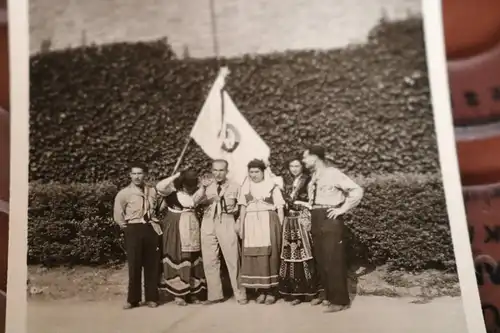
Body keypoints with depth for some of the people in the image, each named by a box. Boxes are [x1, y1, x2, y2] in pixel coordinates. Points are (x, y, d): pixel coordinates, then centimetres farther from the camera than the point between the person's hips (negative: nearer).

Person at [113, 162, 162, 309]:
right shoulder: (124, 193, -5)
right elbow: (118, 215, -1)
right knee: (134, 265, -1)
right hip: (134, 230, -3)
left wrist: (154, 223, 12)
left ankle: (151, 298, 15)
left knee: (152, 265, 6)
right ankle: (133, 299, 8)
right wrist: (127, 227, 2)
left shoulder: (152, 191, 6)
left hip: (151, 229, 3)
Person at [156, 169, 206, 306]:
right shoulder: (172, 190, -15)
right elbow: (159, 187, -32)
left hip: (191, 229, 5)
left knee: (192, 260, 9)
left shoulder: (197, 190, 1)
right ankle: (178, 294, 7)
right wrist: (175, 176, -27)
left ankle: (192, 292, 19)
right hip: (175, 229, -5)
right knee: (178, 259, 0)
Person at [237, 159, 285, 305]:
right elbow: (243, 208, 14)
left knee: (269, 256, -3)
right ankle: (260, 291, 9)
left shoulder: (272, 185, 0)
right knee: (254, 257, 1)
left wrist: (281, 227, -6)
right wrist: (241, 226, 9)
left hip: (268, 222, -3)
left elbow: (280, 208, 0)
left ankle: (271, 291, 4)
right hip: (251, 223, 3)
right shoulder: (246, 186, 10)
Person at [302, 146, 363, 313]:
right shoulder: (314, 177, 13)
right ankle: (329, 296, 21)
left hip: (330, 220, -8)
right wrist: (311, 214, 9)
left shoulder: (333, 173, -9)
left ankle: (340, 300, 3)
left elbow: (357, 191, -14)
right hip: (316, 221, 8)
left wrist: (342, 209, -13)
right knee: (321, 261, 10)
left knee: (333, 261, -6)